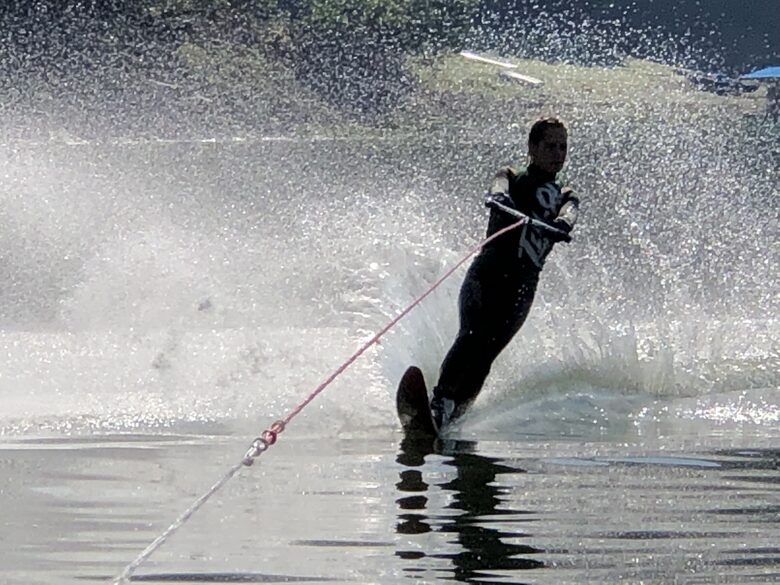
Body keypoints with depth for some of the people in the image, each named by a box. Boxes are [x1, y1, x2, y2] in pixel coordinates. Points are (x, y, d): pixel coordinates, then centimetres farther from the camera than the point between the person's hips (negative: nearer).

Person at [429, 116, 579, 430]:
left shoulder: (565, 198, 23)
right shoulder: (512, 178, 16)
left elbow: (568, 215, -2)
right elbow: (499, 190, -9)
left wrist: (560, 225, -27)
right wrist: (498, 199, -34)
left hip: (521, 288, 2)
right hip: (487, 275, -2)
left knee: (485, 354, -18)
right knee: (473, 335, -27)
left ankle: (452, 414, -23)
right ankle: (440, 401, -37)